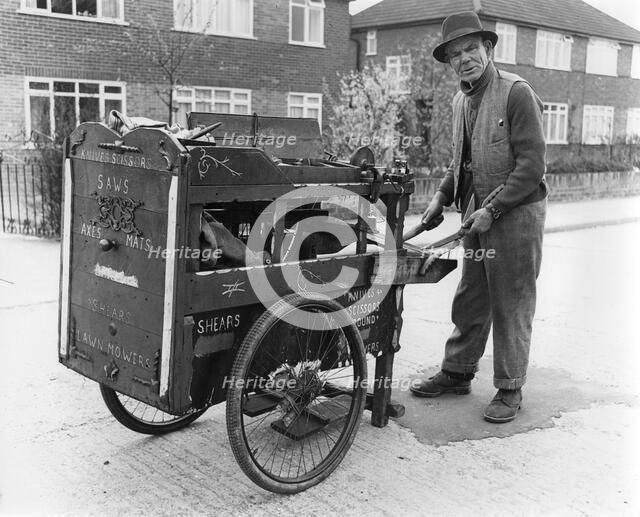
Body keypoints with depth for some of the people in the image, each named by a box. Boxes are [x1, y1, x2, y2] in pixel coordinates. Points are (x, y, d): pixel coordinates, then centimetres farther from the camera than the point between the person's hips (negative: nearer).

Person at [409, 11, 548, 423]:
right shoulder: (462, 100, 11)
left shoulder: (517, 93, -13)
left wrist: (493, 210, -19)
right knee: (470, 299, 14)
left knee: (512, 305, 1)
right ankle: (457, 373, 28)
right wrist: (442, 196, 10)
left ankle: (510, 390, 14)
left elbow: (532, 165, -17)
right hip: (480, 212, 7)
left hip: (517, 212, -7)